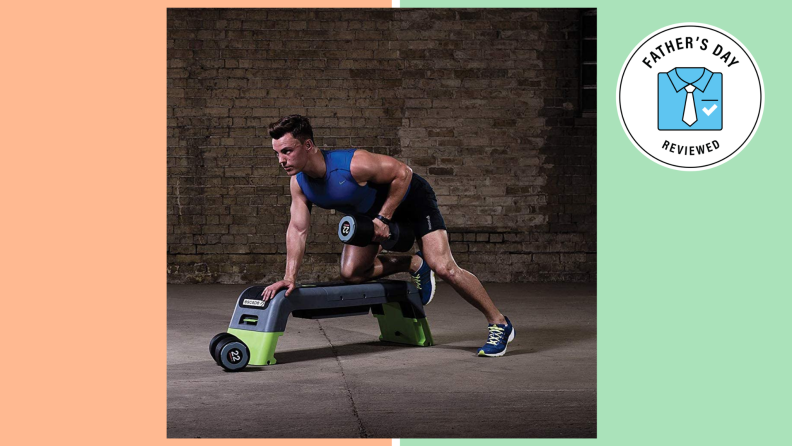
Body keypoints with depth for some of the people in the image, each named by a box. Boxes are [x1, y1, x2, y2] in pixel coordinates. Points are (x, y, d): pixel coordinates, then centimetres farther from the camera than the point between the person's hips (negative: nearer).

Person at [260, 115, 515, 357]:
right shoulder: (298, 183, -17)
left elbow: (402, 173, -26)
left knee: (443, 268, -17)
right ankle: (413, 265, 18)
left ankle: (499, 324, -3)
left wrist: (383, 219, -25)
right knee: (351, 273, -4)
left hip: (410, 198, -7)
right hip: (371, 213, 7)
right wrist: (290, 278, -14)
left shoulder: (353, 165, -38)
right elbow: (297, 230, -8)